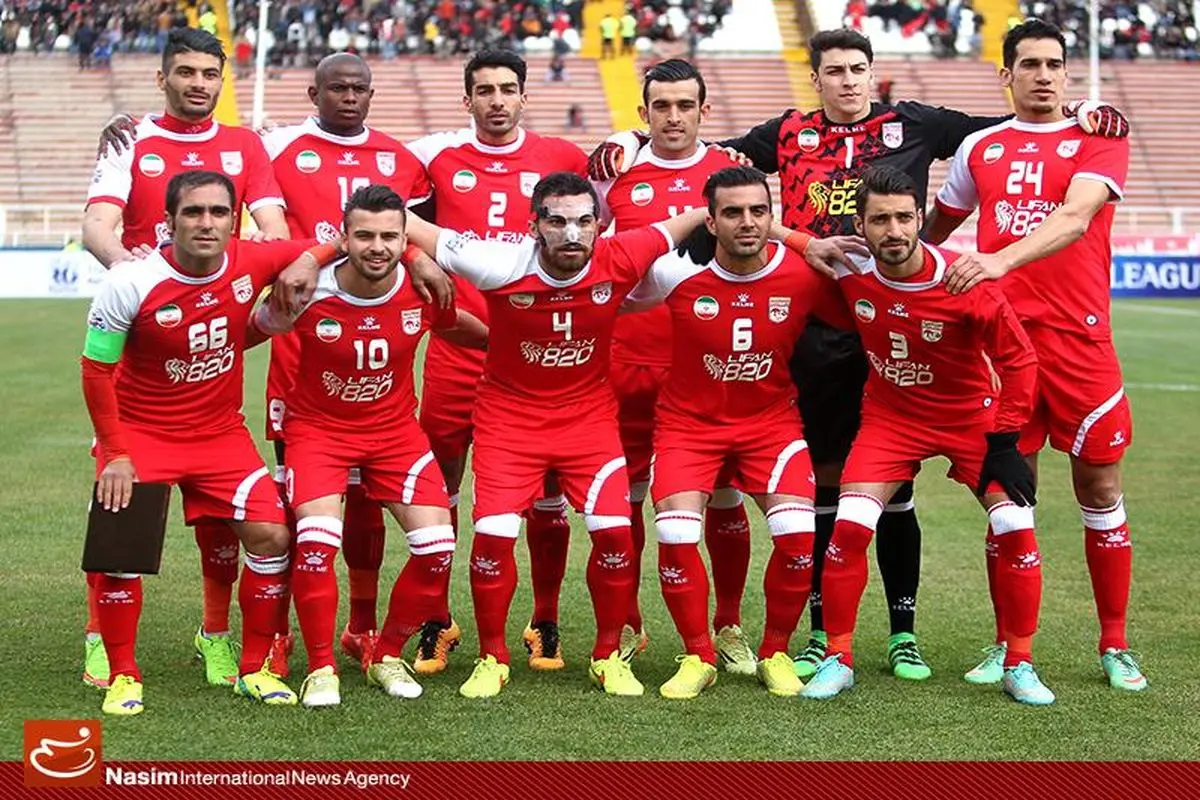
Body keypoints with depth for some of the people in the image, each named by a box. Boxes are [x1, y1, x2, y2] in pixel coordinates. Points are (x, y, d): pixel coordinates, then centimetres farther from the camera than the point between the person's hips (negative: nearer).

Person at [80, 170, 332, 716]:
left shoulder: (250, 263, -11)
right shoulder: (130, 284, -20)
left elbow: (326, 246, 6)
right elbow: (96, 370, -9)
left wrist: (310, 260, -18)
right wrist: (115, 454, -11)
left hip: (221, 432, 3)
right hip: (139, 434, -3)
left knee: (271, 535, -8)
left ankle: (255, 668, 10)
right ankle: (122, 676, 5)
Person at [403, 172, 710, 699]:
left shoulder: (619, 261, -18)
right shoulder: (502, 267, -23)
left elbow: (685, 221, 1)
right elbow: (411, 227, -14)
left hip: (589, 413, 2)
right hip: (509, 413, -1)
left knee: (614, 530, -11)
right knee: (494, 532, -13)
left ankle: (608, 656, 12)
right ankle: (492, 659, 9)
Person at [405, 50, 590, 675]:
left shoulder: (561, 158, 5)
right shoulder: (436, 156, 6)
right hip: (455, 347, 0)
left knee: (547, 490, 2)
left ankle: (545, 624, 16)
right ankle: (435, 624, 16)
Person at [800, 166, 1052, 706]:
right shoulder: (850, 272, -17)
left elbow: (1017, 358, -14)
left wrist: (1004, 440, -15)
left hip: (970, 417, -1)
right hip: (890, 415, 2)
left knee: (1015, 529, -11)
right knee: (850, 526, -14)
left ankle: (1019, 665, 6)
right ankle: (838, 659, 3)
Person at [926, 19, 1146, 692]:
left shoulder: (1099, 140, 1)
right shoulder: (980, 149, 13)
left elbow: (1075, 216, -17)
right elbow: (937, 225, 27)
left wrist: (1002, 258, -31)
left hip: (1079, 338, -2)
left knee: (1100, 492, 2)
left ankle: (1116, 647, 13)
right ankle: (1007, 648, 14)